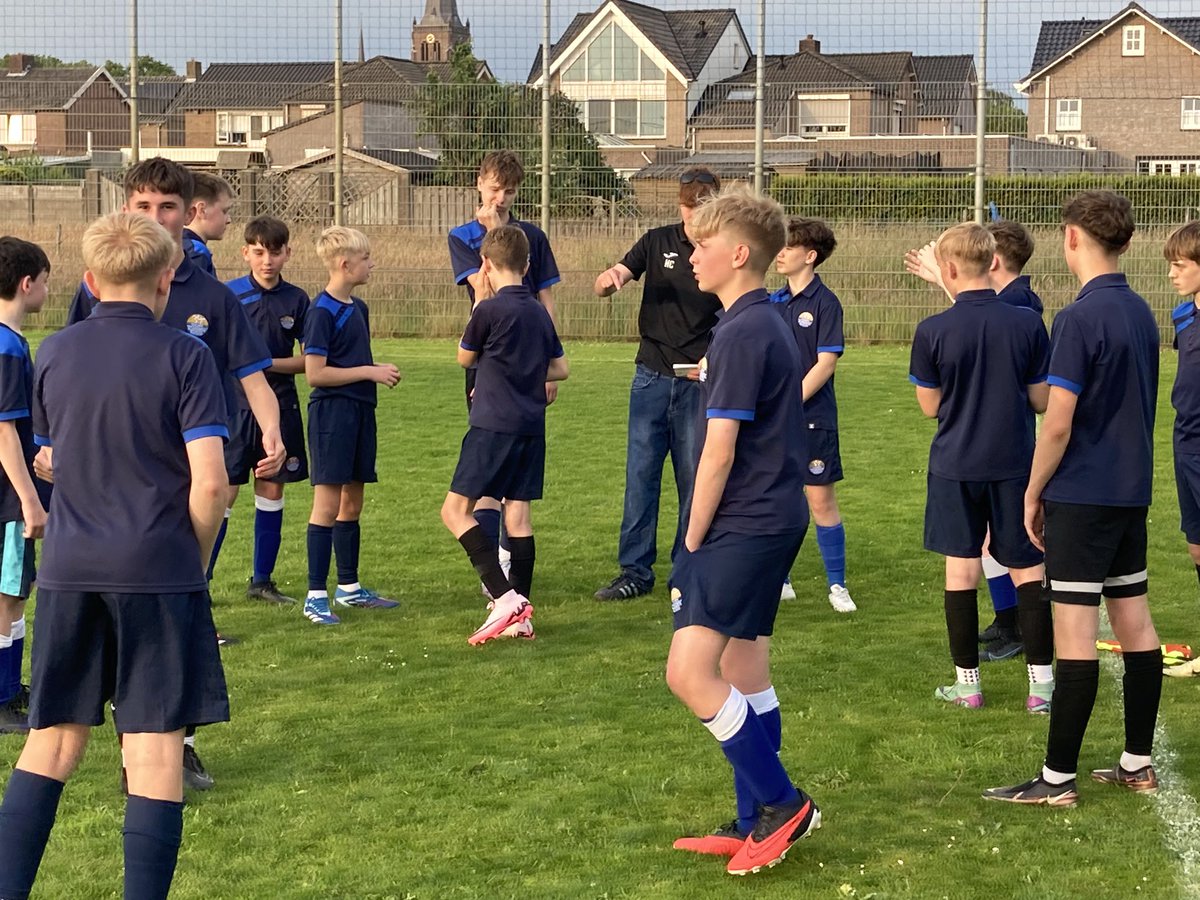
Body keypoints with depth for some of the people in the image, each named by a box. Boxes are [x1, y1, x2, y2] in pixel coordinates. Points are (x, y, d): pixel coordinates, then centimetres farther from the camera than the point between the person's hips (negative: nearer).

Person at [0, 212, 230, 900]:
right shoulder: (183, 357, -6)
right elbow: (210, 482, -12)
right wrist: (196, 559, 3)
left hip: (68, 569, 4)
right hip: (158, 572, -4)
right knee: (156, 747, 0)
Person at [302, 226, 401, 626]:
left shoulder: (357, 308, 14)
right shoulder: (322, 312, -13)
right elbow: (315, 373, -18)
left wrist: (380, 370, 4)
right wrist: (369, 372, -14)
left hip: (360, 411, 9)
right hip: (331, 412, -9)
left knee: (352, 503, 14)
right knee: (327, 506, -7)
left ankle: (349, 587, 24)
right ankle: (316, 596, -4)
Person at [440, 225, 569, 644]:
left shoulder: (490, 310, -11)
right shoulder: (539, 312, 10)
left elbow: (465, 358, 5)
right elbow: (560, 369, 19)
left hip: (494, 425, -7)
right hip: (532, 425, 7)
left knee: (456, 510, -3)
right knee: (518, 513, 9)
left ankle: (505, 597, -15)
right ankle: (520, 617, 8)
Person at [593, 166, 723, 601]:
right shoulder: (658, 242, 4)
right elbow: (602, 288, 2)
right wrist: (609, 278, -23)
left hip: (700, 382, -2)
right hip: (651, 376, 2)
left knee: (695, 479, 3)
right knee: (640, 475, 2)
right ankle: (635, 570, 9)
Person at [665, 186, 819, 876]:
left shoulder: (742, 334, -17)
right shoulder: (771, 326, 14)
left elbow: (719, 452, -18)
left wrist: (693, 542, -10)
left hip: (745, 527, -11)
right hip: (771, 521, 11)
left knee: (690, 672, -14)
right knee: (743, 670, 14)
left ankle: (783, 803, -5)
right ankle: (757, 823, 20)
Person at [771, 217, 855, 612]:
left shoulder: (825, 302, -8)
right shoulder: (774, 302, 11)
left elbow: (825, 363, -12)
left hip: (812, 419, -6)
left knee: (821, 499, -2)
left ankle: (837, 584, 7)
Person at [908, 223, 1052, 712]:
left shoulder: (932, 332, -11)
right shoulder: (1028, 324, -6)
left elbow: (930, 406, -2)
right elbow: (1041, 400, 1)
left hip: (956, 465, -1)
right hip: (1015, 463, 1)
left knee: (961, 569, 8)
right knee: (1028, 569, 8)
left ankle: (967, 682, 13)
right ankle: (1041, 684, 7)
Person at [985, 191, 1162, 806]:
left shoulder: (1079, 319, -16)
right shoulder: (1141, 313, 9)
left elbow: (1058, 423, -17)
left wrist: (1034, 493, -6)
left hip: (1083, 495, -8)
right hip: (1132, 490, 8)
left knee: (1075, 633, -5)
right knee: (1134, 623, 12)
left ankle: (1058, 778, -1)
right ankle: (1138, 763, 20)